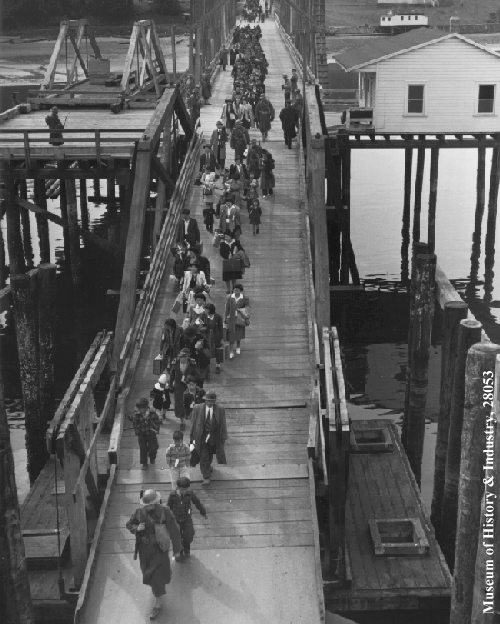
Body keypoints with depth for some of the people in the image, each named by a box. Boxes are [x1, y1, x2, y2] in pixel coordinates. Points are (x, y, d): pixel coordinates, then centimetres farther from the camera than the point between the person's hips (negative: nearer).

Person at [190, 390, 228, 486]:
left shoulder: (220, 409, -9)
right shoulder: (197, 408, -9)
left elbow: (223, 424, -2)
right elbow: (193, 423, -1)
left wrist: (224, 437, -1)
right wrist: (192, 437, 1)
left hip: (215, 437, 1)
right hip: (202, 437, -1)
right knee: (204, 458, 0)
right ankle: (206, 478, 10)